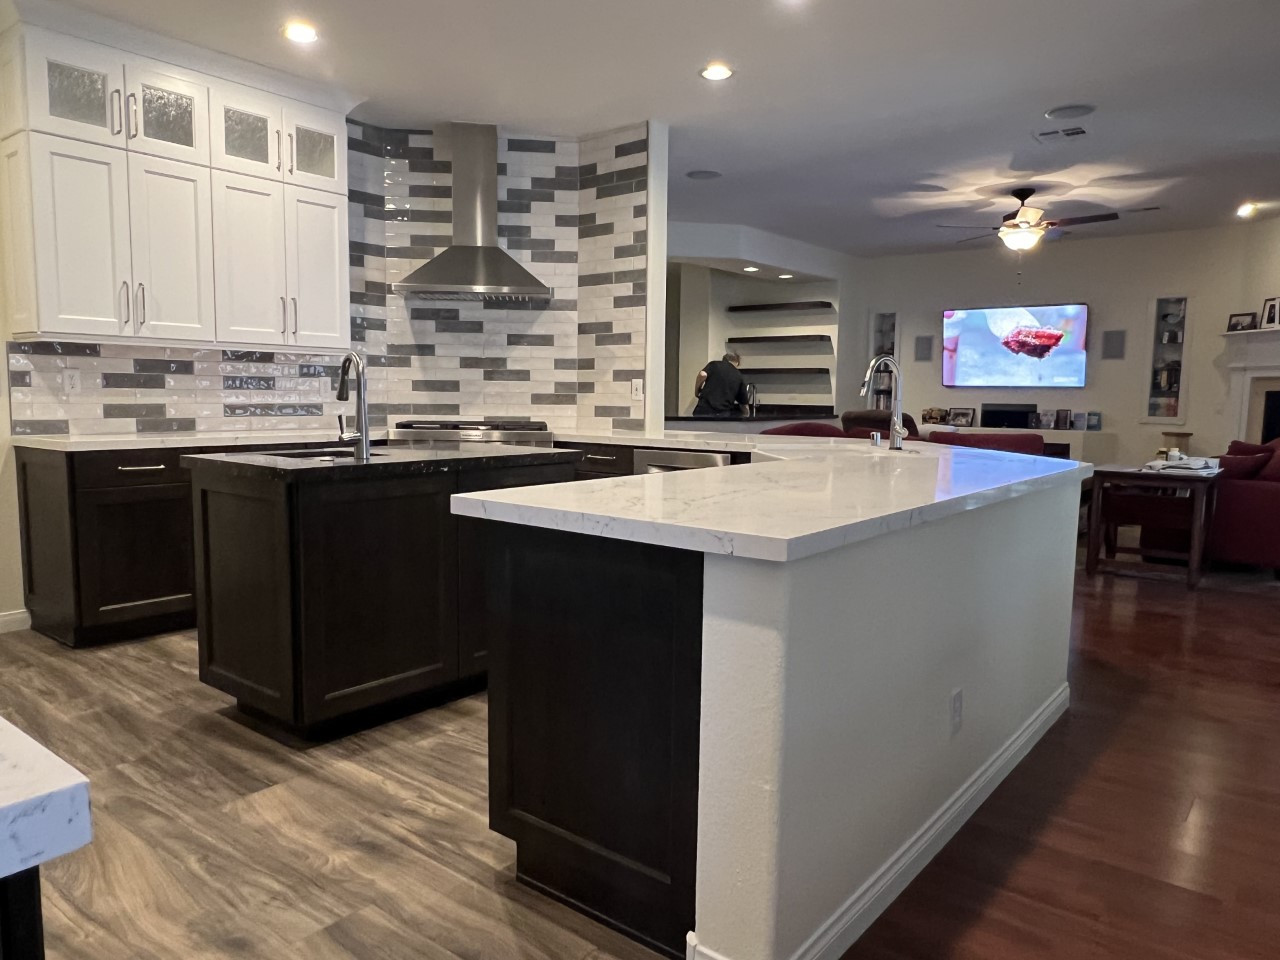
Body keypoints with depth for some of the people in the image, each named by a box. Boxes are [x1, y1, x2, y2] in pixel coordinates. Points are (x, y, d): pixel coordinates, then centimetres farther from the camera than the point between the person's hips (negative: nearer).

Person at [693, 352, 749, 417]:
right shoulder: (739, 377, 16)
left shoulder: (714, 364, 12)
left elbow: (702, 375, -10)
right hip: (723, 414, 1)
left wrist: (696, 391, 7)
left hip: (704, 410, -1)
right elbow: (743, 404, 20)